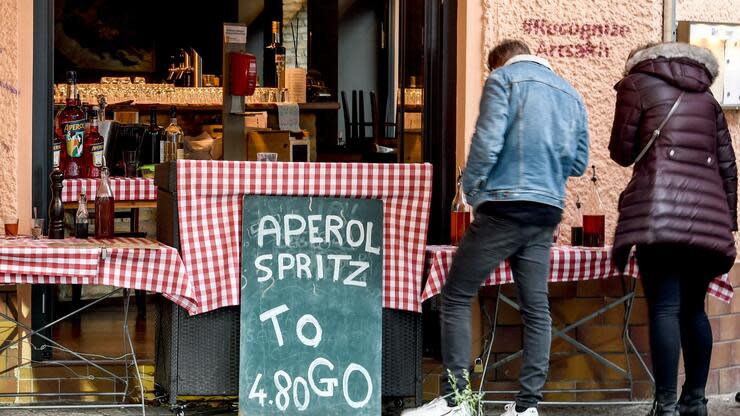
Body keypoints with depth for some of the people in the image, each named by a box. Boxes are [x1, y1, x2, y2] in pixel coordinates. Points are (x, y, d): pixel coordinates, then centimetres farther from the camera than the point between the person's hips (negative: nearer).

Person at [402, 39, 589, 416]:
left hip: (505, 205, -6)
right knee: (536, 307, 6)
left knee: (456, 296, 0)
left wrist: (471, 189, 1)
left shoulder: (504, 78, 0)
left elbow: (487, 141, -11)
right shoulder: (571, 94, 17)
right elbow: (579, 162, 17)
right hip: (548, 212, 6)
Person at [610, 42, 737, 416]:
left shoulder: (637, 84, 11)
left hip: (661, 210, -5)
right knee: (693, 308, 13)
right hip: (708, 214, 5)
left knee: (664, 308, -10)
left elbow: (621, 152, 10)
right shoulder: (706, 96, 23)